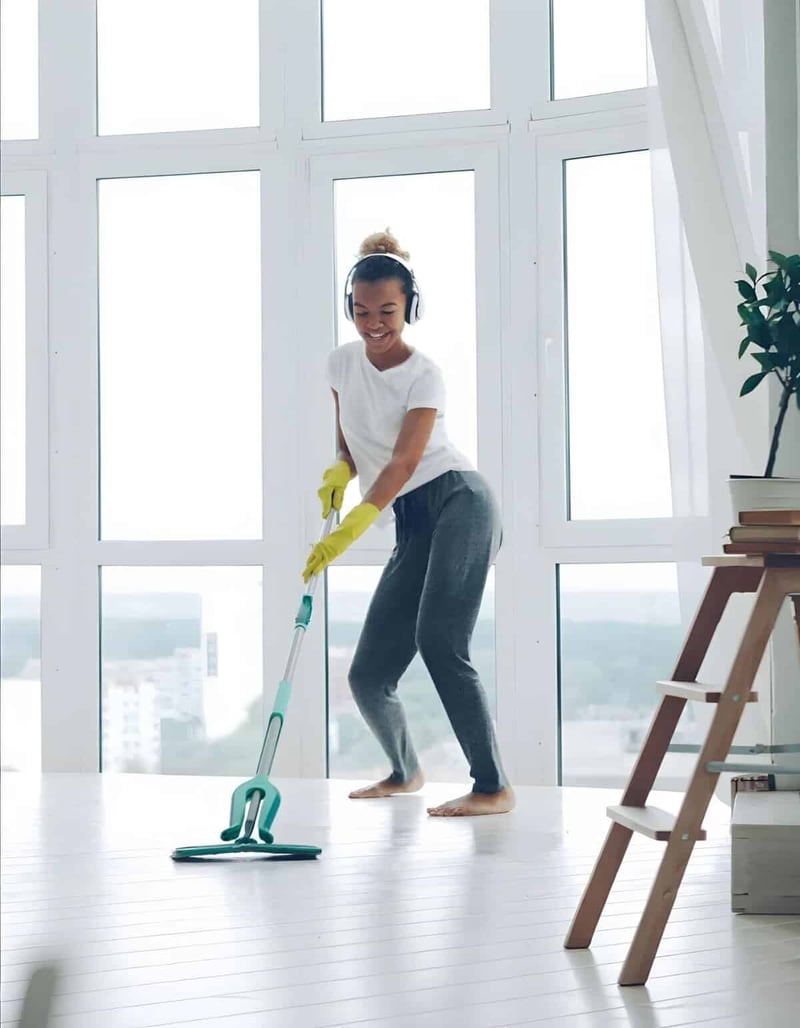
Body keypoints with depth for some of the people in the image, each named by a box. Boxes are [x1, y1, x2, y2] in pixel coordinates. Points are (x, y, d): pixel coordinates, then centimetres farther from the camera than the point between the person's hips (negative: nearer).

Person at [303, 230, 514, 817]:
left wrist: (348, 531, -30)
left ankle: (494, 787, -26)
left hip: (459, 503, -6)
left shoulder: (423, 375, -8)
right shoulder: (343, 363, 10)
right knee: (368, 676, 0)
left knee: (439, 640, -27)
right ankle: (405, 771, 30)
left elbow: (403, 462, -19)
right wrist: (340, 471, -1)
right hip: (413, 526, 6)